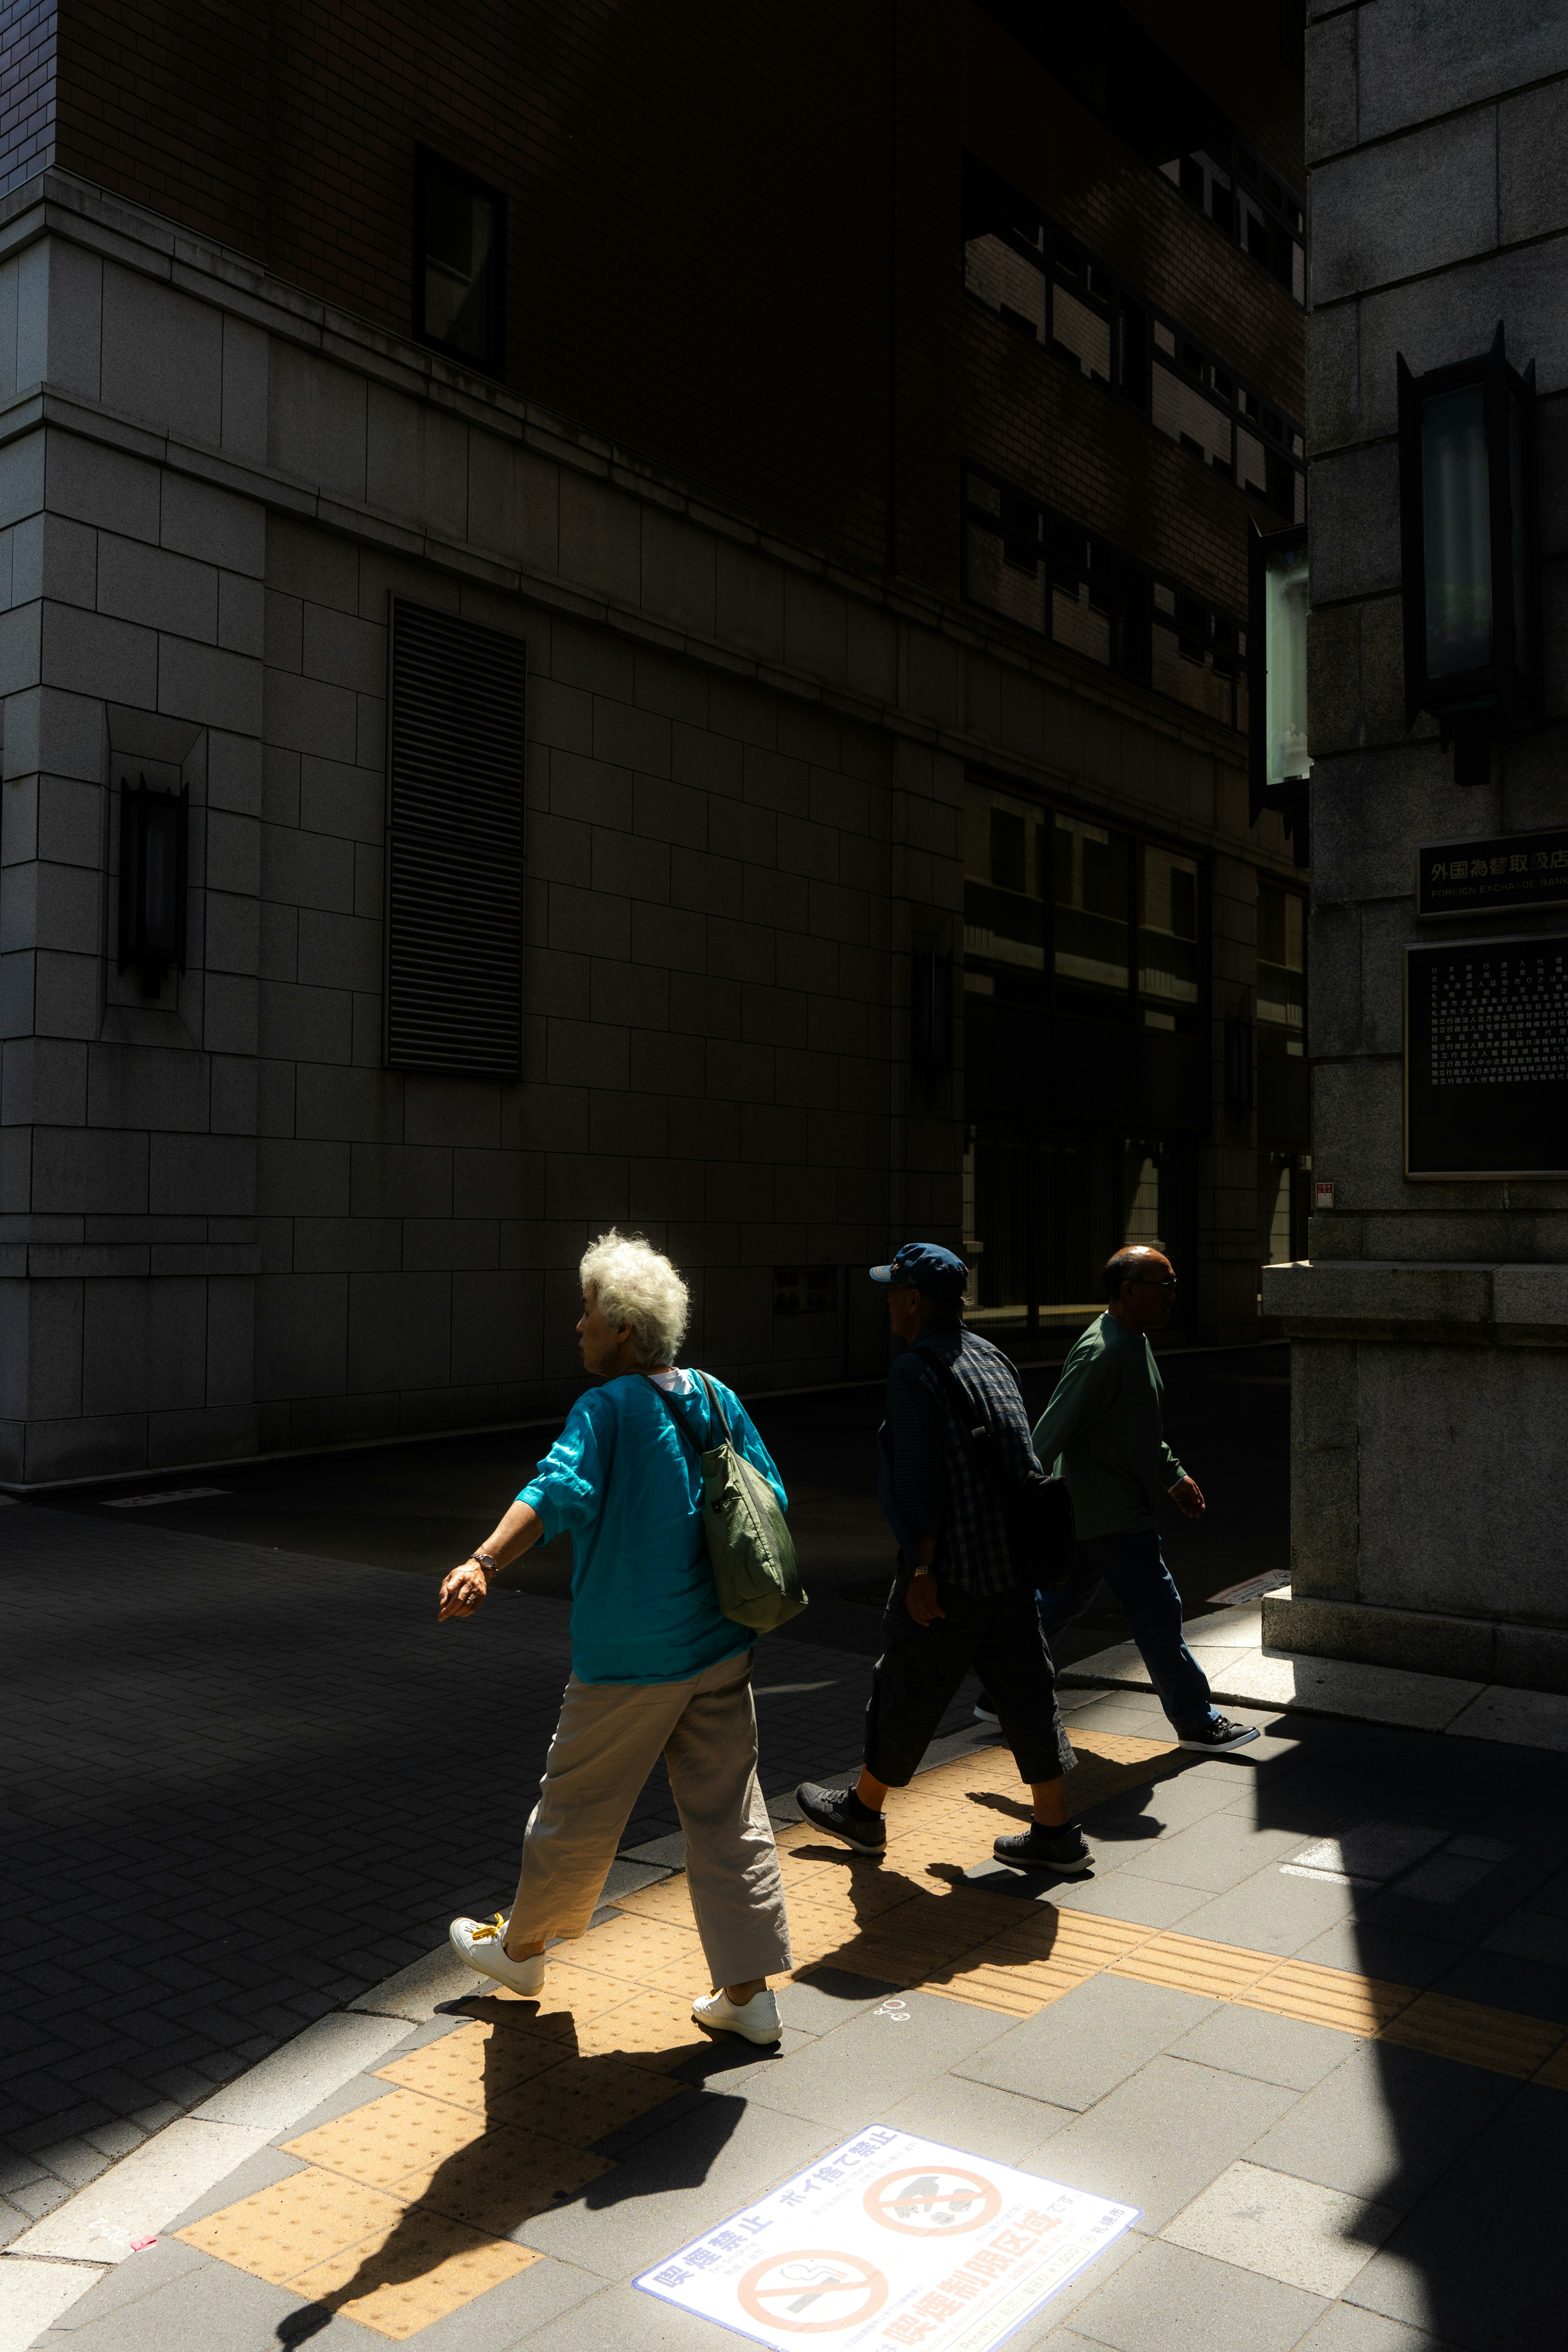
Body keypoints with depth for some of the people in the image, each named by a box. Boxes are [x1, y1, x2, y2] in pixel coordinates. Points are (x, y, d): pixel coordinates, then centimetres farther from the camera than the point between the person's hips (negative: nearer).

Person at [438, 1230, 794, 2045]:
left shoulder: (606, 1410, -15)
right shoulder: (717, 1399, 3)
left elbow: (557, 1492, -32)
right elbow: (769, 1502, 10)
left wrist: (483, 1563, -44)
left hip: (629, 1662, -6)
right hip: (721, 1649, 6)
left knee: (578, 1811, 14)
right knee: (728, 1814, 11)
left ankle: (519, 1947, 34)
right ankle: (748, 1990, 15)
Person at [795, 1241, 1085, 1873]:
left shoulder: (914, 1370, -15)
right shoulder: (991, 1356, 10)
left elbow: (920, 1478, -20)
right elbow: (1020, 1455, 14)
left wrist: (922, 1570, -17)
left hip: (950, 1571, -7)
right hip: (1014, 1561, 8)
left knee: (907, 1691, 9)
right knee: (1025, 1690, 12)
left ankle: (863, 1810, 26)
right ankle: (1056, 1832, 16)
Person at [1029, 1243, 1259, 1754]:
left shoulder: (1133, 1342, 11)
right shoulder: (1103, 1353, -23)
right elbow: (1051, 1432, -24)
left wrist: (1174, 1475, 27)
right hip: (1112, 1517, -11)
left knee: (1060, 1602, 17)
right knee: (1158, 1612, 0)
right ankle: (1197, 1722, 13)